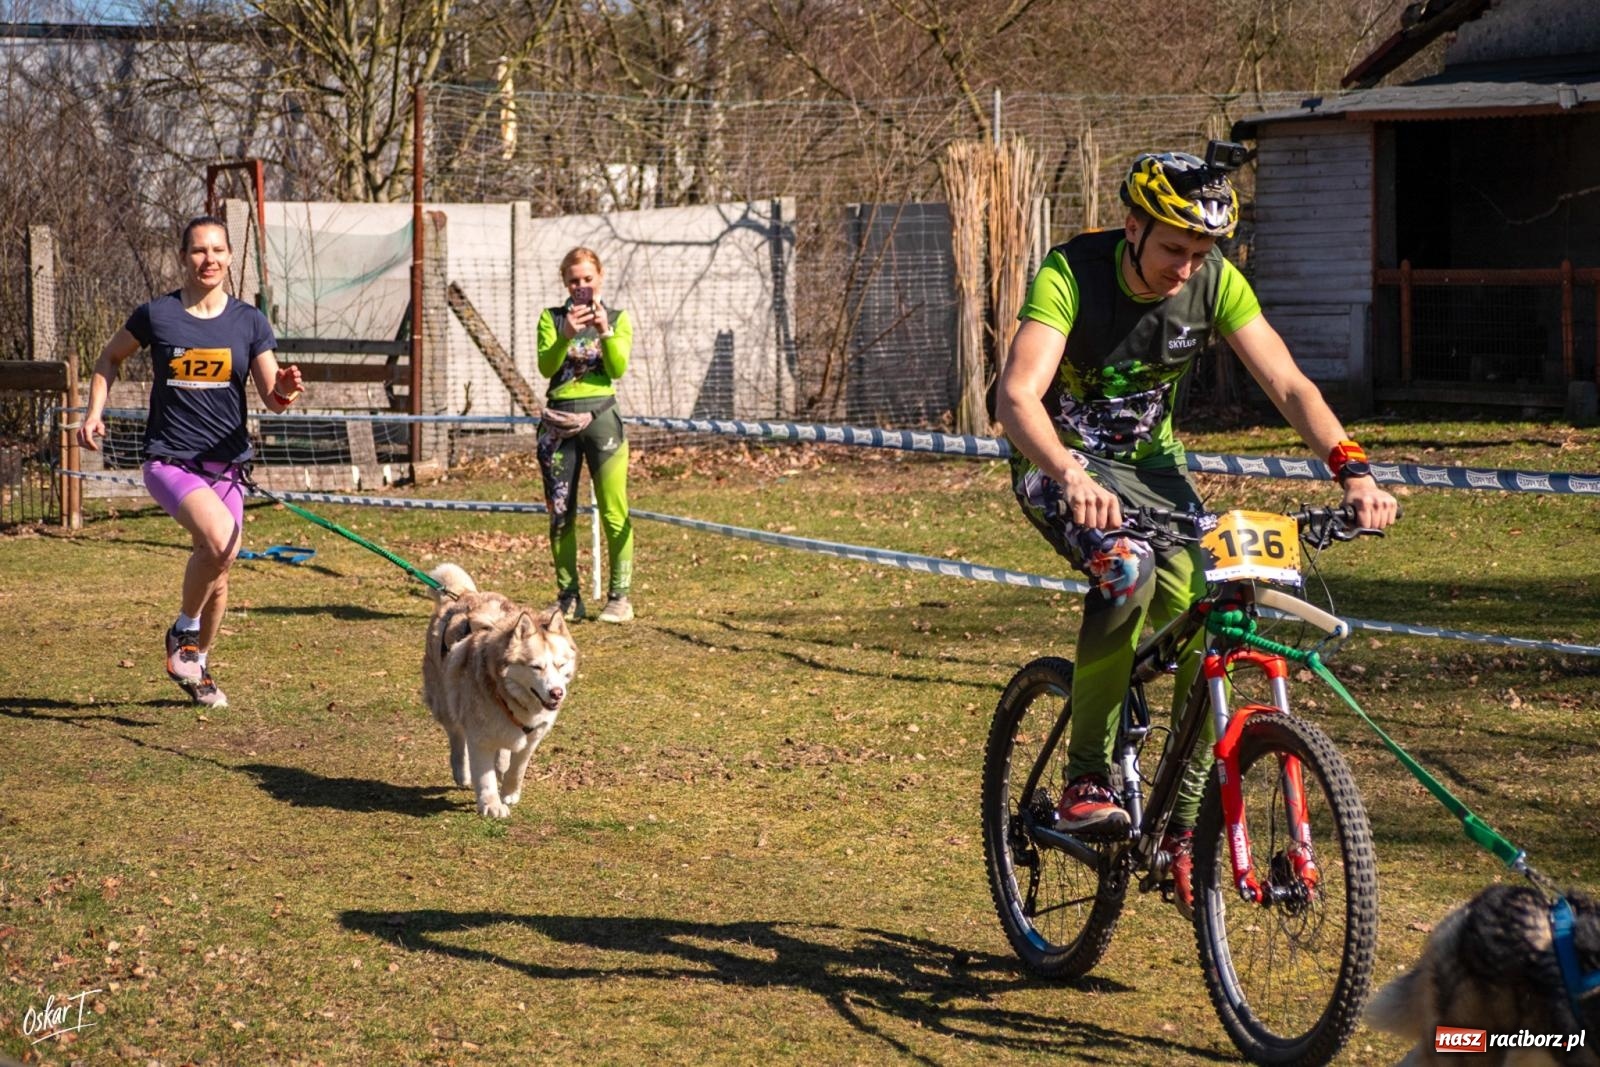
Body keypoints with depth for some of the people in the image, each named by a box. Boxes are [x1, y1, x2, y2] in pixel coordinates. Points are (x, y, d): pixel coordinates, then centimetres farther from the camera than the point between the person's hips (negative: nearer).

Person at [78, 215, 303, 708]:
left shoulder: (249, 322, 2)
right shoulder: (156, 315, -3)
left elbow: (271, 397, 1)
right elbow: (110, 358, 14)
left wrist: (284, 392, -23)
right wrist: (94, 412, 1)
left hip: (226, 464, 4)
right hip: (169, 460, -4)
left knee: (216, 577, 10)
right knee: (220, 540, -29)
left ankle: (198, 666, 34)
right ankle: (184, 629, -5)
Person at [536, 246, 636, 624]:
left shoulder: (618, 319, 8)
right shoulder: (551, 318, 9)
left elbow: (619, 369, -5)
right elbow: (546, 366, -5)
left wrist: (605, 331, -19)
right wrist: (566, 335, -21)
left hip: (601, 417, -2)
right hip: (559, 419, 2)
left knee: (613, 512, -7)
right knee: (560, 514, 3)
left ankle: (620, 596, -3)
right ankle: (568, 597, 10)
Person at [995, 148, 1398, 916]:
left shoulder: (1215, 283, -14)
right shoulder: (1071, 275, -26)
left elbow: (1287, 384, -17)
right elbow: (1016, 398, -37)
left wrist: (1353, 470, -33)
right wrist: (1071, 477, -56)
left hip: (1148, 462, 4)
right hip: (1059, 460, -4)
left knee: (1205, 627, -15)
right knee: (1127, 567, -35)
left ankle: (1182, 830, 1)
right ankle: (1085, 780, -22)